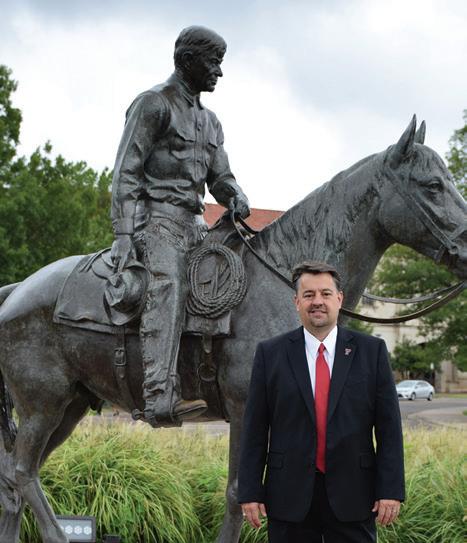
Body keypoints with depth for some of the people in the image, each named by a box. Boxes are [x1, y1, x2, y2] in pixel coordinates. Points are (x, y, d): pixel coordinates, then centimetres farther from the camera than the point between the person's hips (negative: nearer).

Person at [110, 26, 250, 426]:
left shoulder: (209, 120, 23)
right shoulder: (153, 104, -1)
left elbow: (219, 176, 21)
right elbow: (126, 173, -8)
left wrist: (236, 198, -4)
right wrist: (124, 235, -16)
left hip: (193, 220, 9)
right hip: (156, 216, -9)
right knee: (169, 284, -29)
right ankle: (160, 398, -43)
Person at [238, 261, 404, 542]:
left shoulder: (372, 350, 3)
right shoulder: (270, 353, 3)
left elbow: (389, 425, 0)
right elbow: (255, 429, 2)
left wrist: (391, 489, -6)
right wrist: (250, 492, -2)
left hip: (352, 495, 0)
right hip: (290, 495, 0)